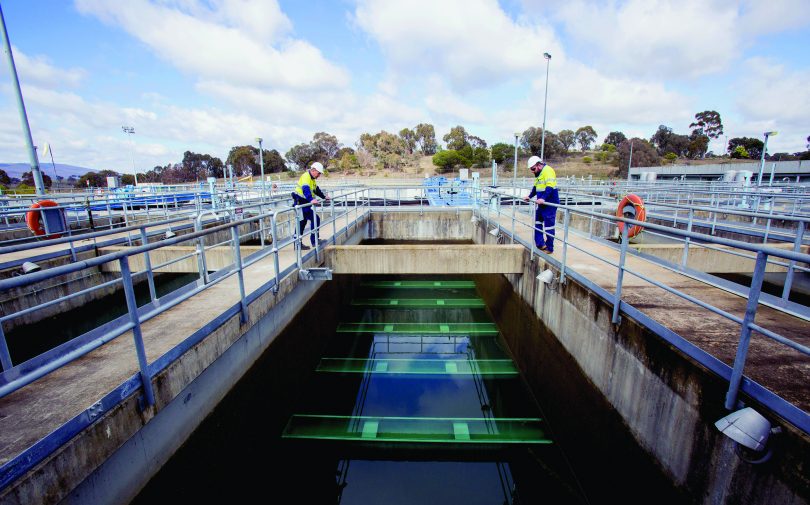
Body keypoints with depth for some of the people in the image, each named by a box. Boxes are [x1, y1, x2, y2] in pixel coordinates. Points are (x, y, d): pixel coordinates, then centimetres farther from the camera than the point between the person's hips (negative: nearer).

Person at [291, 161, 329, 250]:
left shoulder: (312, 179, 17)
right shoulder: (306, 177, -16)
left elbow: (317, 189, 31)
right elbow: (305, 189, -34)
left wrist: (324, 197, 32)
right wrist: (311, 199, -48)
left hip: (304, 204, 10)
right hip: (300, 203, -10)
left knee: (302, 223, 12)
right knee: (315, 220, -10)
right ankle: (314, 241, -2)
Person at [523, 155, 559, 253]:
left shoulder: (548, 171, -15)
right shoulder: (538, 174, 16)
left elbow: (550, 187, -26)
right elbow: (535, 187, 25)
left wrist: (543, 198, -36)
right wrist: (529, 196, 15)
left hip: (550, 203, -10)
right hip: (542, 204, 10)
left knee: (548, 226, -3)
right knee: (537, 223, 14)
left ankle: (549, 248, 6)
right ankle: (540, 244, 22)